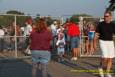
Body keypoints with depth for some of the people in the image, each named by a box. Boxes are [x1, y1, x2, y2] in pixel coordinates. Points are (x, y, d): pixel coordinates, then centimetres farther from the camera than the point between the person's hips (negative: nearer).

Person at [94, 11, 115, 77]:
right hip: (103, 42, -3)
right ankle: (101, 68, 15)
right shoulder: (100, 24, -4)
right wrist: (95, 43, -2)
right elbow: (96, 34, 1)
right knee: (105, 57, -14)